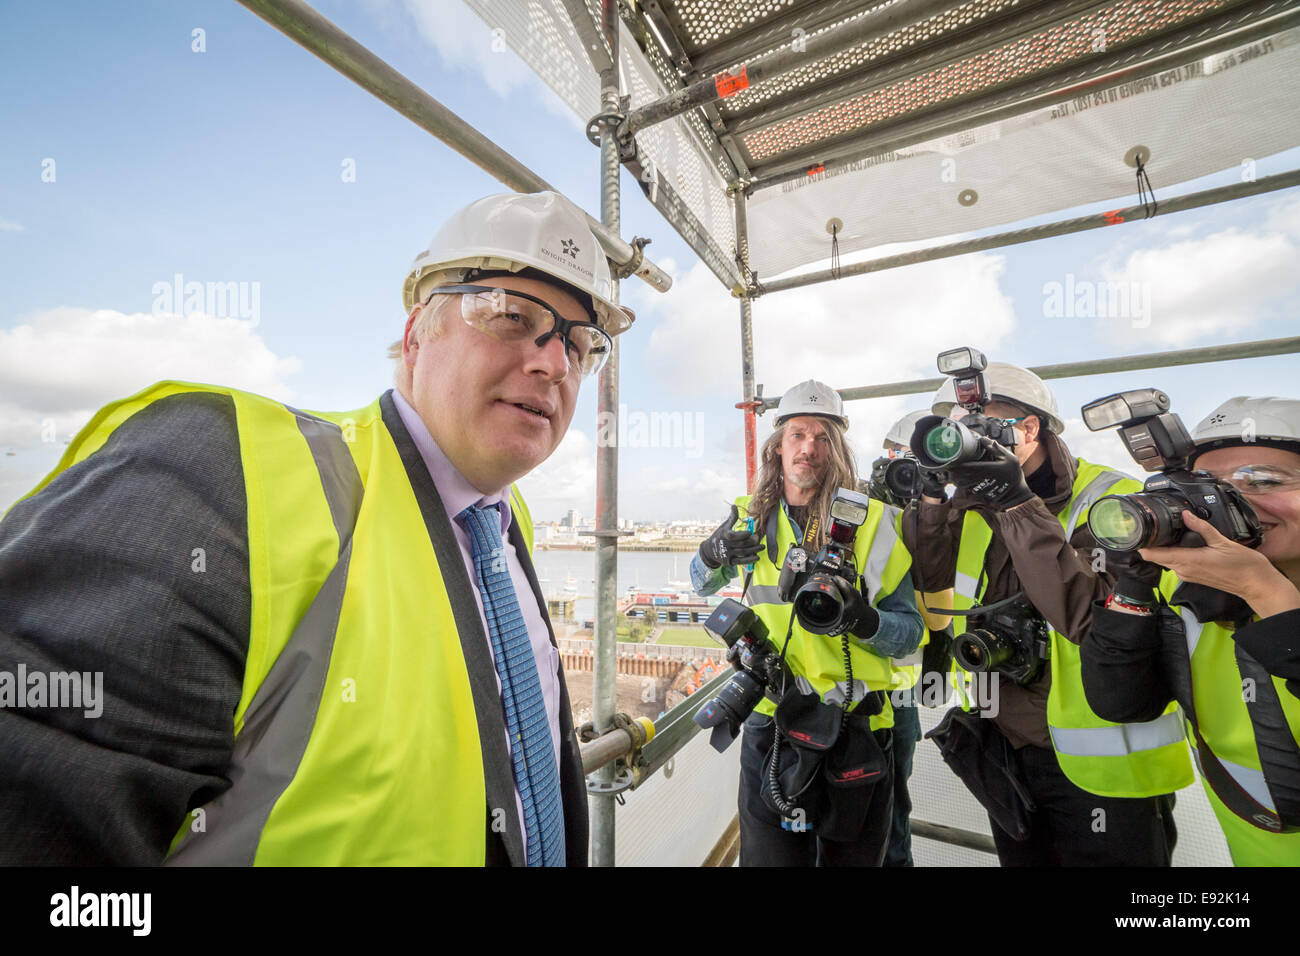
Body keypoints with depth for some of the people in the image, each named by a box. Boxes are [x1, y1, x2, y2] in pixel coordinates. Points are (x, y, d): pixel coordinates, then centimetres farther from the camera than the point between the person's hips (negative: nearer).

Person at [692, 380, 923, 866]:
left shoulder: (874, 521, -4)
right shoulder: (750, 517, 2)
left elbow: (911, 629, -3)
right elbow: (702, 584, 17)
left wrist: (863, 618, -24)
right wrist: (714, 553, -6)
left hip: (855, 725, 0)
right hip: (770, 722, 1)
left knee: (853, 855, 18)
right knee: (768, 855, 11)